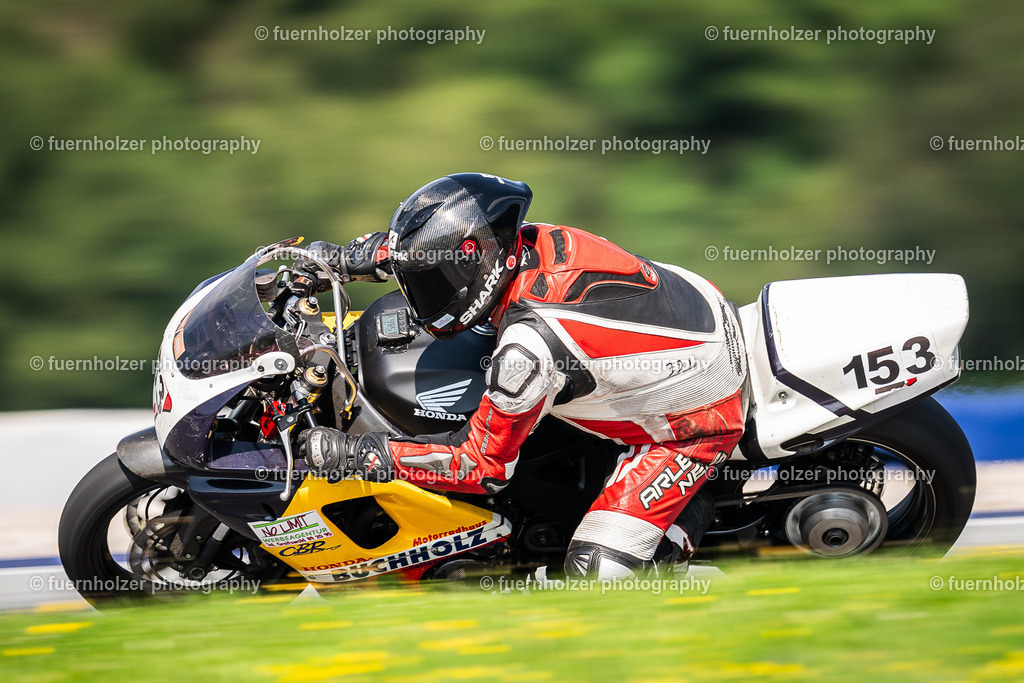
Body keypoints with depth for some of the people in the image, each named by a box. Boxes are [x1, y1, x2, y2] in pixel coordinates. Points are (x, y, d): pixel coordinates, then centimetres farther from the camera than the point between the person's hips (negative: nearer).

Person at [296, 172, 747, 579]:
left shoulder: (528, 347, -34)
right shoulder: (532, 239, -12)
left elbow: (482, 467, -22)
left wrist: (353, 454, -22)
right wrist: (341, 259, 7)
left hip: (701, 419, -9)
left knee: (596, 572, -15)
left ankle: (688, 512, 7)